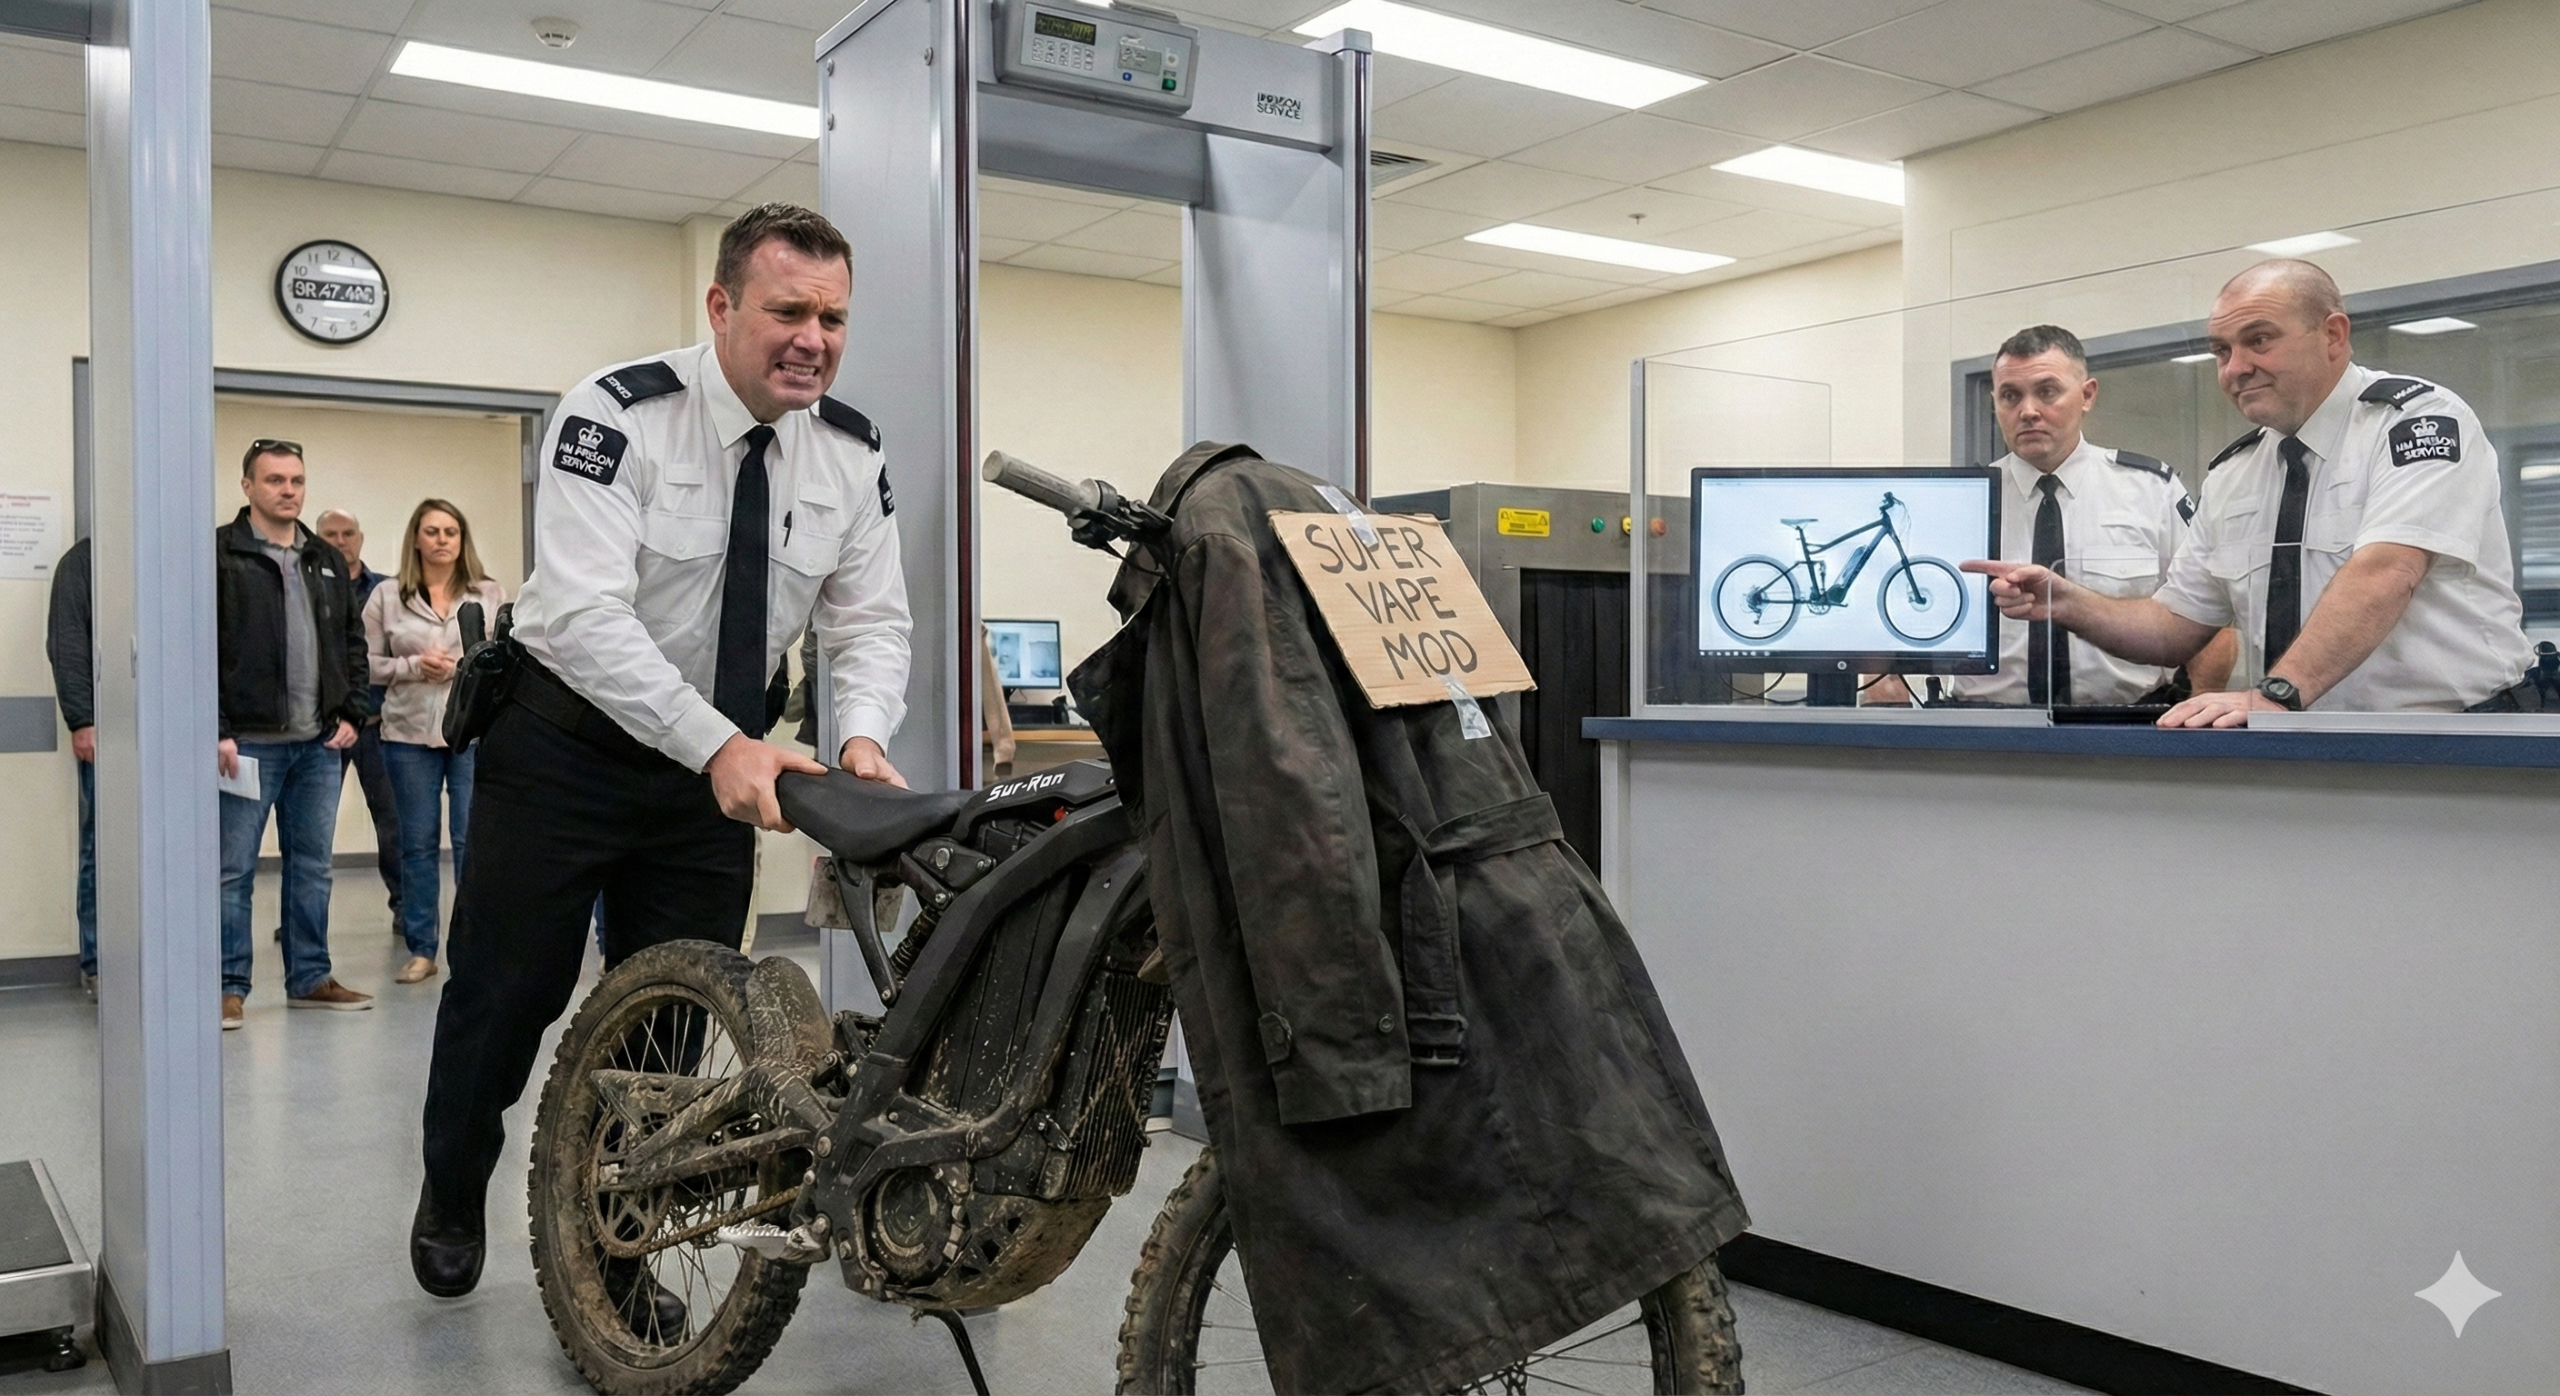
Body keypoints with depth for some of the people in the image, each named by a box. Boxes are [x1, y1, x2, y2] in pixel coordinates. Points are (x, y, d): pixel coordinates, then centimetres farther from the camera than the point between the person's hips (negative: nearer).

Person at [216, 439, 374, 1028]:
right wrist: (216, 731, -15)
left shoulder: (327, 560, 14)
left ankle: (311, 979, 20)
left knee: (312, 867, 12)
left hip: (320, 743, 6)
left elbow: (353, 643, 18)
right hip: (249, 741, -6)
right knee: (234, 870, 2)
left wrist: (351, 714, 7)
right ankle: (230, 986, 10)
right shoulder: (220, 554, -5)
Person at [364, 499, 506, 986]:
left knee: (474, 839, -1)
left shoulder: (490, 594, 4)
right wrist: (414, 666, -10)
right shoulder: (387, 599, 6)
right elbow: (367, 663, 4)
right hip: (410, 733, 1)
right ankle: (420, 950, 16)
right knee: (417, 842, 7)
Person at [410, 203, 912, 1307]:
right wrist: (717, 745, -41)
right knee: (507, 993, 9)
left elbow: (872, 622, -5)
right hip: (567, 742, -3)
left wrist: (862, 735, -26)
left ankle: (616, 1259, 25)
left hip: (723, 761, 4)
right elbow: (584, 613, -31)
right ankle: (452, 1196, 39)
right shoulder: (617, 414, -21)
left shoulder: (851, 453, -6)